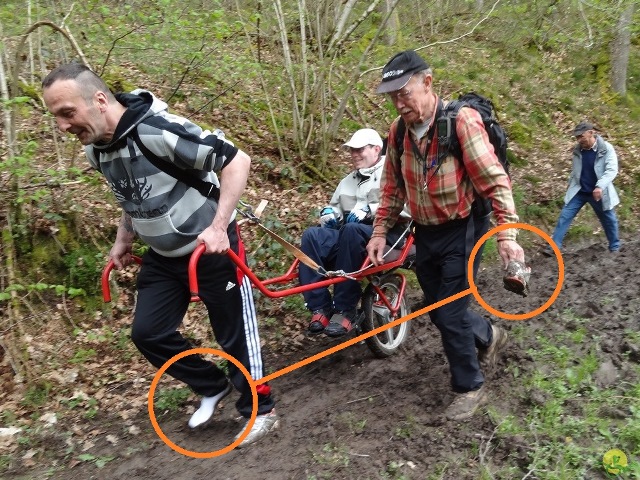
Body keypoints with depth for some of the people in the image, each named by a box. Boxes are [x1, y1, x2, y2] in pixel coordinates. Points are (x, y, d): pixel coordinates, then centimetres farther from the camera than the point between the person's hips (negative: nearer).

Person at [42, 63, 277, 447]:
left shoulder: (160, 131, -29)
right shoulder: (97, 150, -2)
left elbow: (237, 160, -27)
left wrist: (218, 225, -30)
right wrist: (124, 239, 11)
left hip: (212, 247, -7)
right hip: (162, 255, 8)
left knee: (235, 333, 3)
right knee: (148, 333, 7)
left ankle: (260, 410, 25)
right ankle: (213, 386, 28)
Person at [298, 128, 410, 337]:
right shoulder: (348, 181, 27)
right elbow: (334, 206, 34)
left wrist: (370, 209, -19)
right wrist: (328, 213, 9)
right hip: (349, 236, 6)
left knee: (351, 230, -39)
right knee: (312, 235, -23)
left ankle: (346, 311, -32)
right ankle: (320, 308, -26)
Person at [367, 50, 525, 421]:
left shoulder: (461, 120, -19)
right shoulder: (399, 130, -1)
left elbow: (495, 180, -20)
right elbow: (392, 187, 11)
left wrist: (506, 234, -27)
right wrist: (380, 231, 8)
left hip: (461, 231, -6)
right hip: (425, 234, 7)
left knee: (450, 314, -3)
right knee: (437, 308, 17)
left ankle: (470, 387, 20)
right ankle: (489, 337, 46)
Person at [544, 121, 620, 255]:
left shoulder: (606, 149, -13)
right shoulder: (577, 150, -1)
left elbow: (612, 170, -21)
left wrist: (600, 186, -33)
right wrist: (570, 185, 13)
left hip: (599, 192, -3)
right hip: (578, 191, 3)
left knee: (609, 220, 11)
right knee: (564, 216, -7)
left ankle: (615, 248, 30)